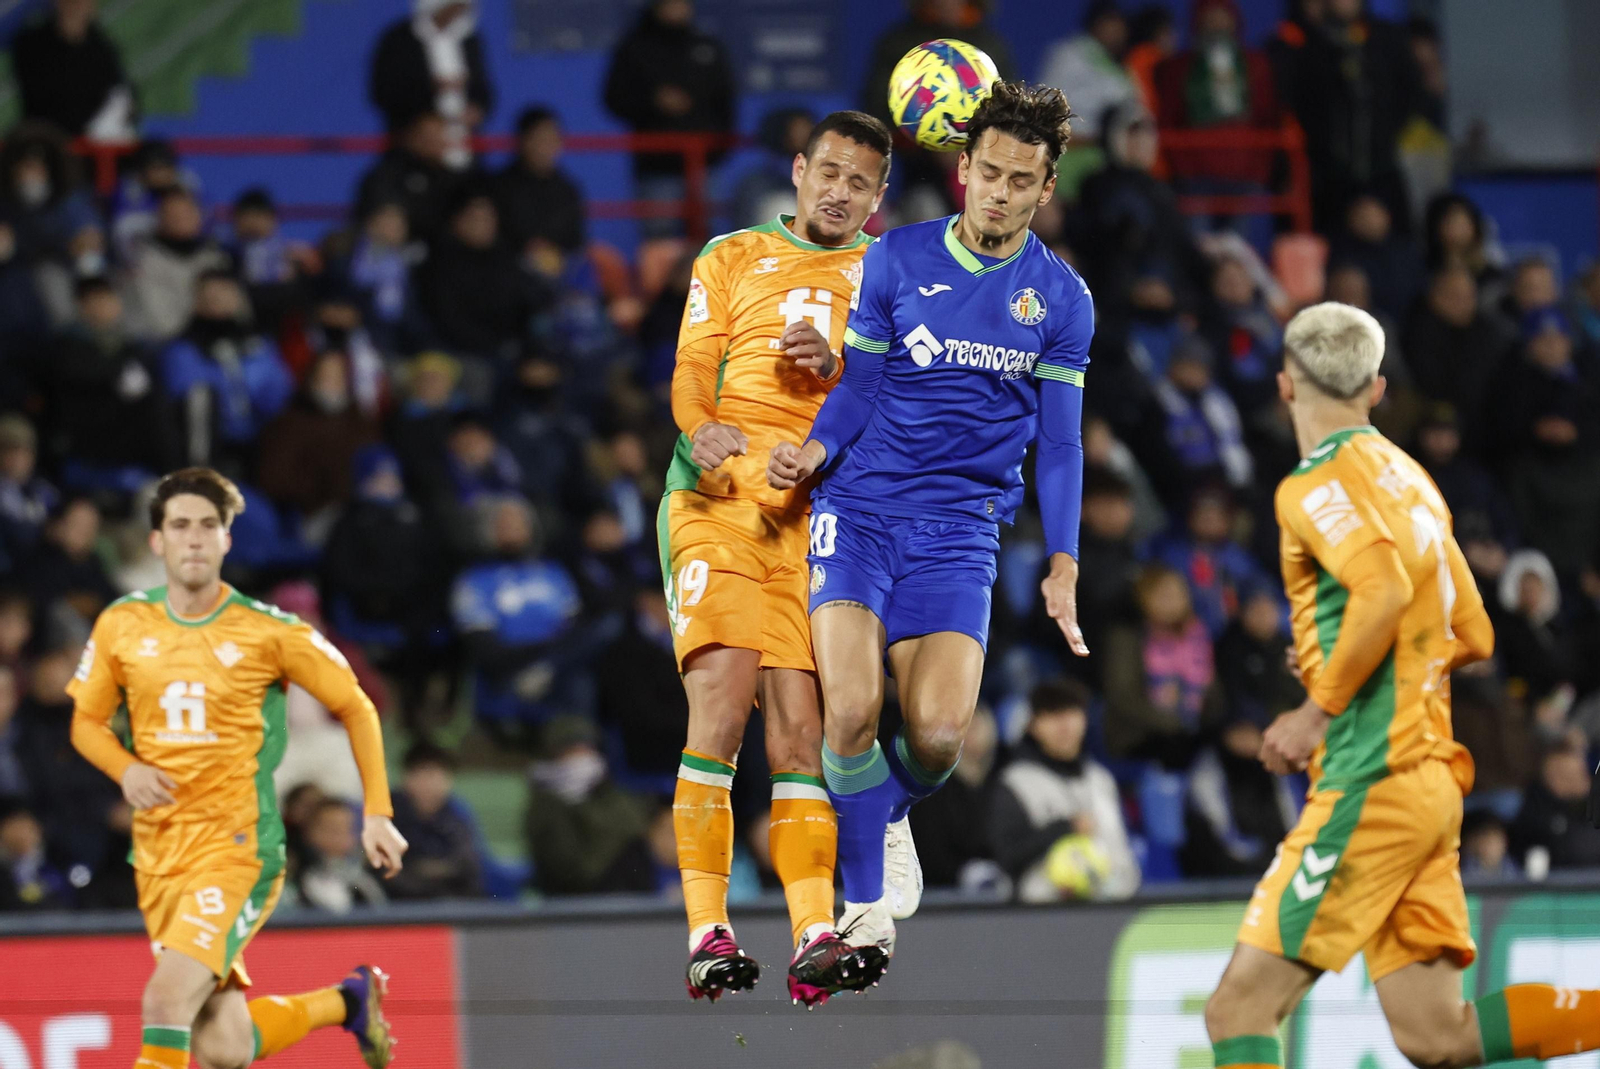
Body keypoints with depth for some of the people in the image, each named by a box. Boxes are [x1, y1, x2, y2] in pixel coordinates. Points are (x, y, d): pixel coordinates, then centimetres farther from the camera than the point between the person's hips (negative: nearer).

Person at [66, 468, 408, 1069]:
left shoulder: (268, 631, -5)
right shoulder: (123, 625, 4)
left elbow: (355, 708, 7)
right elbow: (86, 722, 16)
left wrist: (377, 815, 3)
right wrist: (126, 769, -5)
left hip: (239, 848, -4)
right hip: (158, 856, 4)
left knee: (165, 999, -25)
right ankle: (347, 1001, 30)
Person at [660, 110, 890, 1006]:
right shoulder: (733, 259, 19)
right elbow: (693, 368, 8)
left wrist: (837, 369, -10)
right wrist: (700, 429, -14)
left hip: (820, 509, 1)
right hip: (720, 497, -1)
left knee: (799, 718, -8)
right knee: (722, 695, -17)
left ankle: (815, 933, -12)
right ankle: (707, 929, -19)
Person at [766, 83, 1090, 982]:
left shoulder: (1061, 298, 5)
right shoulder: (897, 261, 3)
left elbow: (1058, 441, 9)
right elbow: (859, 386, 8)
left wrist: (1063, 566, 2)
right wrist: (814, 451, -12)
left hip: (961, 528, 1)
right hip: (859, 508, -1)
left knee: (938, 734, -14)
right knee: (852, 709, -19)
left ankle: (892, 812, 23)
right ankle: (869, 903, -1)